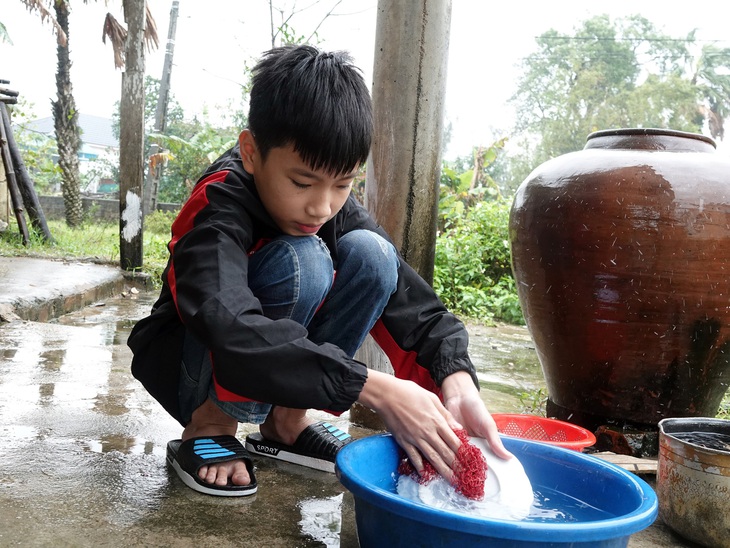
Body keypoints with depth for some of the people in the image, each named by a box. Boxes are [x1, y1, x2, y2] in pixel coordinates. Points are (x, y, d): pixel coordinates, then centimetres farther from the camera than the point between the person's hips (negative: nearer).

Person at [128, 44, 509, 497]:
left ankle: (285, 422, -6)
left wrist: (456, 379, -37)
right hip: (186, 370, -5)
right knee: (301, 260, -32)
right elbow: (232, 336, -44)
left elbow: (412, 302, -16)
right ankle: (210, 425, -12)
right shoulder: (217, 208, -28)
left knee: (369, 254, -18)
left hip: (273, 375, 6)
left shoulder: (337, 210, -11)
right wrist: (377, 390, -46)